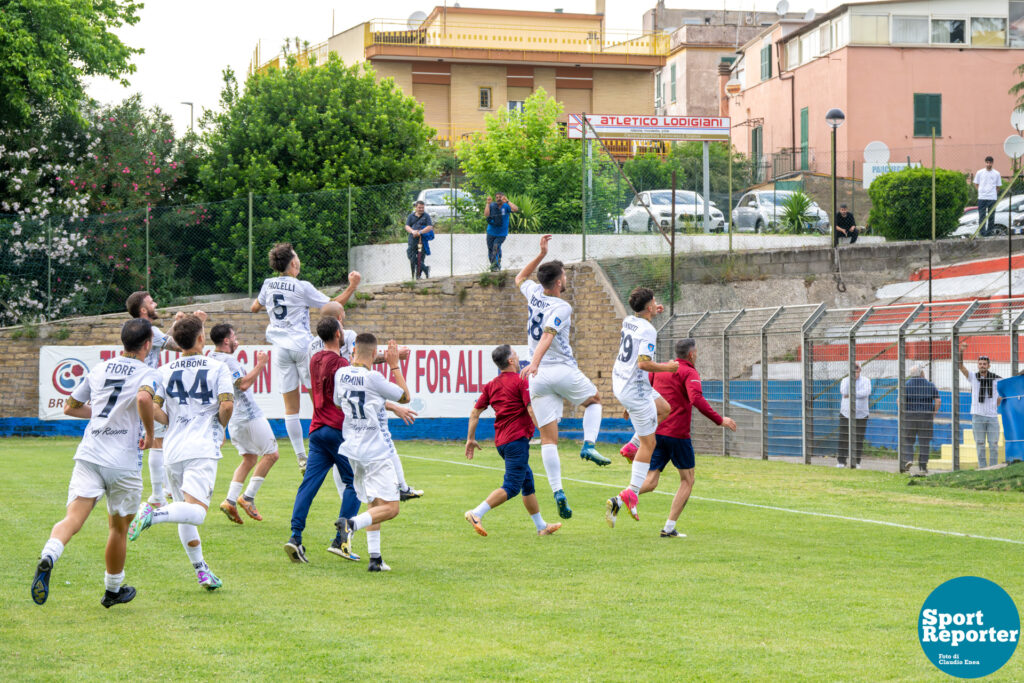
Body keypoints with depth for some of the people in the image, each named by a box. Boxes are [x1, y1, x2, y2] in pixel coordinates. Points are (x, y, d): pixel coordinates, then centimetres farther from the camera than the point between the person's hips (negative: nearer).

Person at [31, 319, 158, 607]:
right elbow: (144, 399, -25)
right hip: (124, 463, -3)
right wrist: (149, 434, -10)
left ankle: (48, 557, -42)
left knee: (73, 518, -12)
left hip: (89, 455, 3)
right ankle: (113, 591, 29)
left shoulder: (99, 369, 15)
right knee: (119, 527, 15)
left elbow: (70, 407, 24)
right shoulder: (146, 373, -2)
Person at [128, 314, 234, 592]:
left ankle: (201, 570, 17)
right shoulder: (217, 368, 3)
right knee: (196, 512, -16)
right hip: (203, 449, -5)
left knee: (184, 510, 16)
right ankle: (153, 514, -40)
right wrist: (220, 428, 12)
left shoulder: (164, 371, 11)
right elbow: (227, 405, -8)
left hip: (173, 451, 5)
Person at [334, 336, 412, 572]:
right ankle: (351, 524, -29)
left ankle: (375, 558, 10)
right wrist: (394, 365, 6)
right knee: (390, 508, -6)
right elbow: (405, 396, -2)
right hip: (374, 452, -7)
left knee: (374, 505, 17)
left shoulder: (341, 374, 2)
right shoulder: (373, 378, -16)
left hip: (351, 450, 7)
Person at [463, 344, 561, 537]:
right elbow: (531, 410, -16)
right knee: (511, 487, -11)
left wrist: (471, 439, 19)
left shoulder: (491, 385, 13)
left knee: (528, 482, 17)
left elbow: (475, 412, 13)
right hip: (517, 439, -9)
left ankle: (541, 526, 22)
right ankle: (476, 514, -23)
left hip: (501, 441, 9)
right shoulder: (521, 381, -8)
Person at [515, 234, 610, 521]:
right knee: (594, 400, 26)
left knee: (548, 438, -1)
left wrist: (541, 254, 26)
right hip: (564, 371, -4)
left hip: (539, 378, 4)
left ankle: (558, 492, -13)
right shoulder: (561, 307, -10)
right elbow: (547, 336, -26)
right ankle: (589, 445, 3)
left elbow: (520, 278, 32)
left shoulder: (534, 294, 8)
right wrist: (534, 364, -38)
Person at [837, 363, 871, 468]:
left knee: (859, 440, -1)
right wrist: (851, 378, -16)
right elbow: (843, 391, -14)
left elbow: (866, 392, -16)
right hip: (846, 414, 1)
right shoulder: (845, 380, 7)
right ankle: (841, 461, 4)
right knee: (844, 438, -3)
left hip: (861, 415, -1)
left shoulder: (865, 381, 4)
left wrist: (851, 394, -15)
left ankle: (856, 462, 7)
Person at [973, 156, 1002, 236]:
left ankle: (989, 231, 10)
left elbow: (998, 187, 12)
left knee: (991, 216, 3)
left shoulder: (996, 174, 6)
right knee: (982, 216, -4)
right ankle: (982, 231, -3)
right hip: (981, 198, 0)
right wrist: (981, 191, 2)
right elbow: (976, 184, 13)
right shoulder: (979, 172, 6)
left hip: (992, 198, 0)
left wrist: (995, 194, 1)